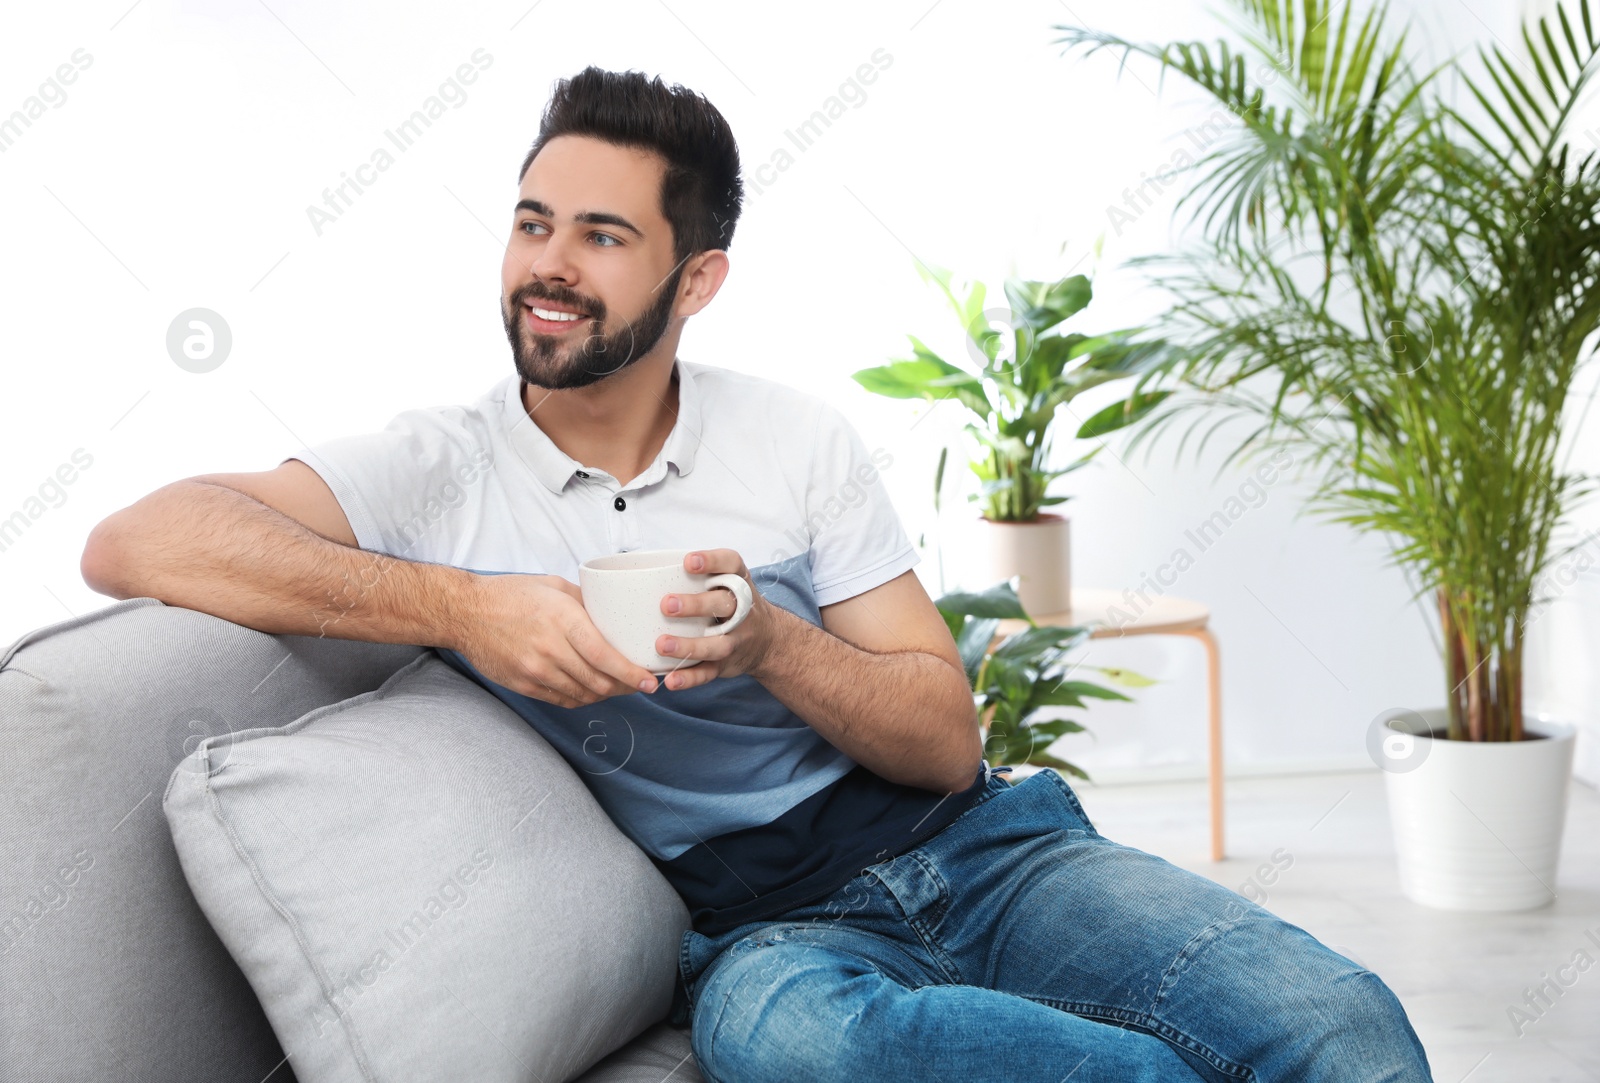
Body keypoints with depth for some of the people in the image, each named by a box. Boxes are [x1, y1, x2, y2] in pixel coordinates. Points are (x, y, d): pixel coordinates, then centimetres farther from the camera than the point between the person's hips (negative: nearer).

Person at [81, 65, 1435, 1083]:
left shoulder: (800, 439, 6)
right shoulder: (444, 468, 1)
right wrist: (460, 607, -21)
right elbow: (133, 541, -15)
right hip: (762, 926, -1)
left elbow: (946, 741, 2)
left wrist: (770, 646, -18)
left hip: (970, 850, 2)